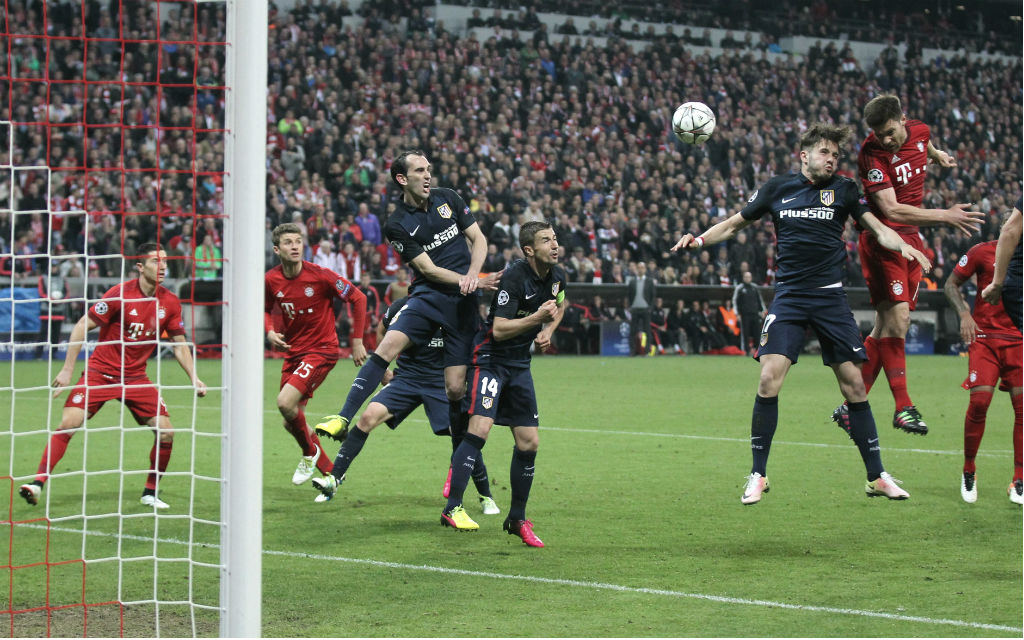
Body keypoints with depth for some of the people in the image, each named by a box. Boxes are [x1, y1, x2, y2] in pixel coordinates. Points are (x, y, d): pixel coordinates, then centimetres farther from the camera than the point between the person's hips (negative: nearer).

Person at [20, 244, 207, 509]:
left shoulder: (170, 303, -1)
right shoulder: (120, 294, -14)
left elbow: (180, 345, 10)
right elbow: (82, 326, -10)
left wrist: (193, 377, -2)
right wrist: (67, 370, -13)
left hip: (135, 377, 4)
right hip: (99, 372, -4)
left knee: (165, 432, -6)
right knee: (68, 424, -17)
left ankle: (150, 493, 11)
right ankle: (38, 483, -11)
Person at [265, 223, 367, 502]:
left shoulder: (320, 275, -17)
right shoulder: (271, 280, -4)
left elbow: (358, 298, -8)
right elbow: (265, 309, 17)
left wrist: (357, 341, -8)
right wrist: (270, 332, -5)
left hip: (322, 349, -6)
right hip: (292, 351, 6)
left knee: (285, 402, -24)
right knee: (291, 423, 9)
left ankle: (310, 453, 3)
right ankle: (330, 473, 27)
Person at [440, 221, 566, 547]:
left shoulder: (558, 276, 2)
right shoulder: (514, 278, -21)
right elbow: (499, 330, -23)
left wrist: (547, 331, 8)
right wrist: (537, 318, -30)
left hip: (520, 364, 7)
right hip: (490, 358, -7)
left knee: (529, 443, 4)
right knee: (480, 429, -23)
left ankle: (517, 519, 17)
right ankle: (452, 508, -22)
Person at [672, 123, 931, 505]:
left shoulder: (844, 189, 6)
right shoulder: (777, 188, 6)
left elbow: (878, 229, 1)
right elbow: (736, 223, 15)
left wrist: (903, 246, -20)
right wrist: (699, 239, -1)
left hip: (831, 297, 1)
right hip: (788, 297, 0)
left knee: (853, 384, 0)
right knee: (769, 379, -14)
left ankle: (877, 477, 10)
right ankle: (757, 476, -2)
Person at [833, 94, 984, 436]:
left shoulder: (920, 131, 1)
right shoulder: (871, 153, -19)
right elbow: (891, 209, -25)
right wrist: (945, 216, -26)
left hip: (911, 239, 7)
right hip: (882, 238, -7)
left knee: (887, 326, 4)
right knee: (897, 318, -16)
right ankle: (903, 407, -8)